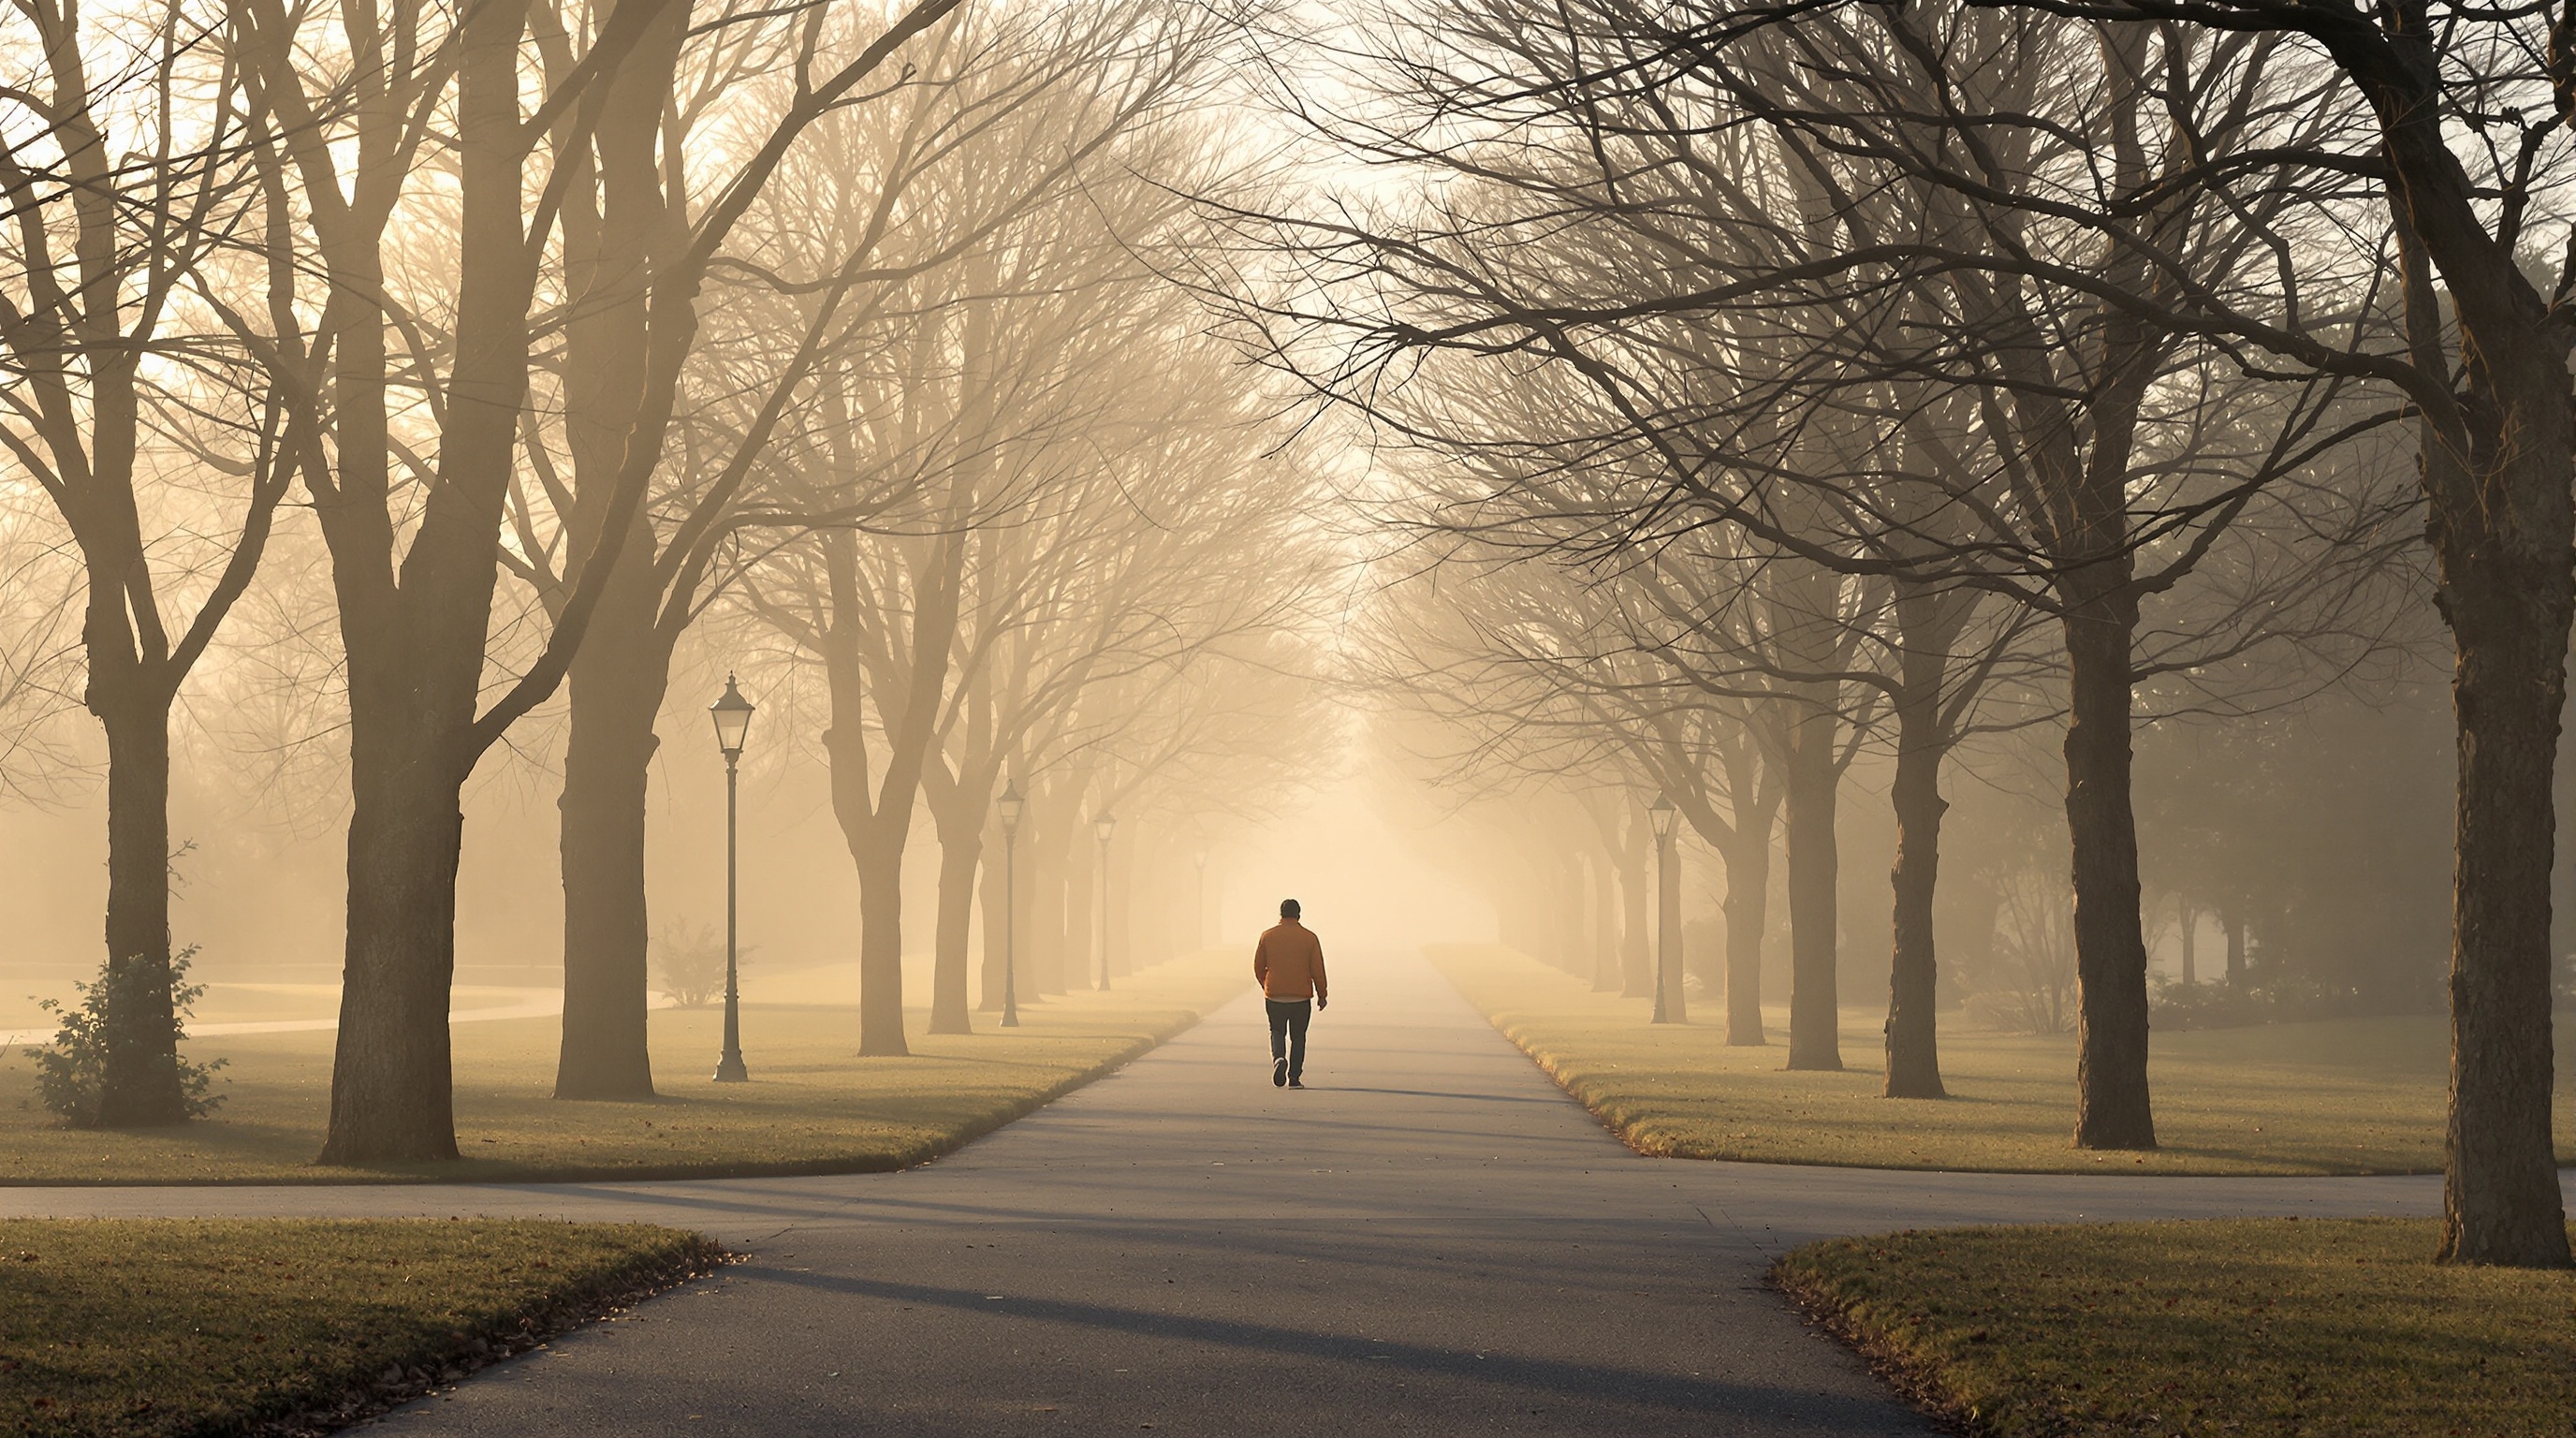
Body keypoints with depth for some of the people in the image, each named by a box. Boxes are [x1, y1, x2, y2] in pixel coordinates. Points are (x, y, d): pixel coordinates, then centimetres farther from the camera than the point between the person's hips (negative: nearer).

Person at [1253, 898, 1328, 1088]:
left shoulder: (1268, 936, -1)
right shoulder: (1309, 937, -4)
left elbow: (1258, 967, 5)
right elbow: (1317, 970, -3)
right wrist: (1321, 995, 8)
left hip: (1274, 996, 0)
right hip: (1301, 997, 0)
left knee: (1277, 1032, 14)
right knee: (1298, 1037, 12)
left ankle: (1278, 1058, -15)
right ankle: (1294, 1078, 9)